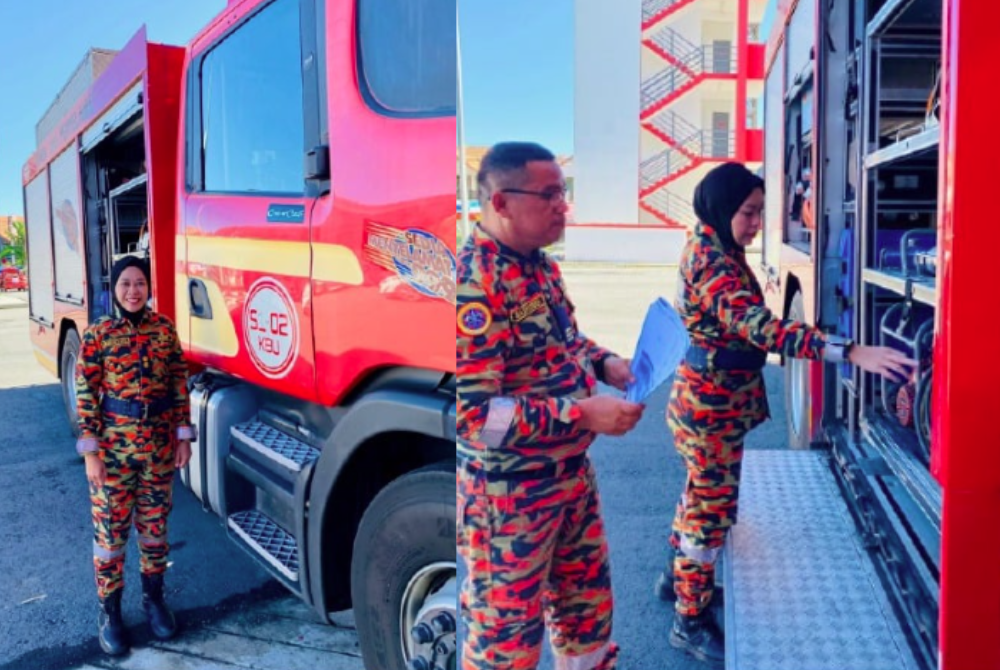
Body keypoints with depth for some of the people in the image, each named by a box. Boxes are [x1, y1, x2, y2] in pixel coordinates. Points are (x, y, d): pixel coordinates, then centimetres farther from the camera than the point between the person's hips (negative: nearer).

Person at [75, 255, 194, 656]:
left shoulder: (164, 329, 0)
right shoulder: (97, 334, -7)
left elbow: (179, 385, 4)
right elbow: (85, 396, -6)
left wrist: (183, 436, 1)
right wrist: (91, 452, -10)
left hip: (159, 445, 2)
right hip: (113, 447, -2)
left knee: (154, 524, 14)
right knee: (110, 529, 7)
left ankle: (154, 598, 31)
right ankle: (109, 611, 23)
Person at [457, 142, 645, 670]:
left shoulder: (540, 264, 3)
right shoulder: (473, 285, -26)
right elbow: (475, 414, -29)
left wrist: (604, 363, -1)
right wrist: (584, 415, -27)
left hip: (572, 470, 9)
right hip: (509, 491, -9)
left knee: (587, 594, 25)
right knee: (508, 627, 11)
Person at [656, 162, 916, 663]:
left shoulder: (712, 250, 7)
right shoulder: (714, 265, -26)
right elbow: (763, 329, -39)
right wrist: (853, 353, -44)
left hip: (708, 396, 10)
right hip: (713, 404, -10)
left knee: (701, 496, 24)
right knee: (712, 507, 2)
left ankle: (677, 576, 43)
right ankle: (690, 622, 17)